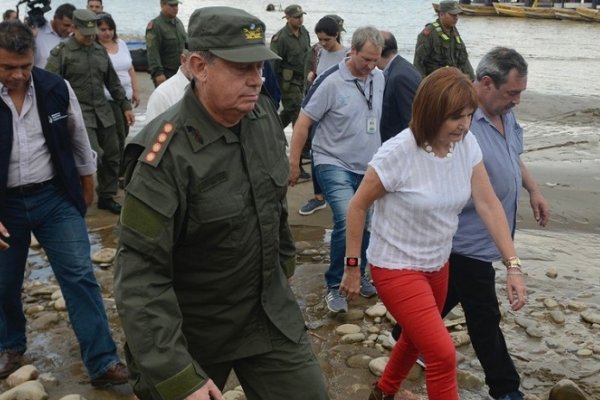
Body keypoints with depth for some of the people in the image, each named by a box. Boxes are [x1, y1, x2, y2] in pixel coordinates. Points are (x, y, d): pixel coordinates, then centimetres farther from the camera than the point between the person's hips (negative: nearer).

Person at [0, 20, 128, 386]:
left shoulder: (56, 88, -8)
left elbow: (78, 138, 8)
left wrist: (87, 182, 17)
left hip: (55, 196, 0)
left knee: (80, 275, -4)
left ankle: (103, 362, 1)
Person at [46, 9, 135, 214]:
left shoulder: (100, 50, 11)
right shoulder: (61, 53, -6)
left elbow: (113, 82, 19)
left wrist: (125, 106, 16)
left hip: (103, 112, 6)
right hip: (79, 113, -6)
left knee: (112, 156, 8)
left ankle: (106, 197, 23)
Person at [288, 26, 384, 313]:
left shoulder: (378, 78, 1)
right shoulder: (330, 82, -17)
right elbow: (303, 124, -12)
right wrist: (293, 164, -10)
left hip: (368, 166, 6)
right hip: (335, 164, -6)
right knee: (347, 222, -20)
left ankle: (358, 276, 34)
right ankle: (334, 285, -1)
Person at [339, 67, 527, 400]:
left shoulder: (467, 145, -9)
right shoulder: (397, 152, -25)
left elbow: (488, 205, -7)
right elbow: (357, 207, -15)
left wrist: (513, 266, -12)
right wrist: (352, 267, -11)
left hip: (438, 265, 6)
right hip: (396, 267, -6)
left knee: (417, 338, 24)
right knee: (443, 354, -10)